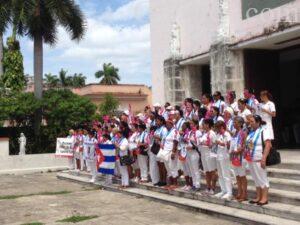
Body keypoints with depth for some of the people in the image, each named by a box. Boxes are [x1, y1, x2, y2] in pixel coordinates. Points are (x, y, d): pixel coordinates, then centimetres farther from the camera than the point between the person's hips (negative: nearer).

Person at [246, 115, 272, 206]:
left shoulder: (263, 131, -10)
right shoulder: (251, 132, 12)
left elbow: (268, 145, -17)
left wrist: (263, 159, -23)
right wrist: (246, 156, 13)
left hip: (259, 160, -8)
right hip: (251, 160, 8)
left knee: (262, 179, 1)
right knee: (256, 179, 14)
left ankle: (264, 198, 8)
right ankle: (258, 197, 22)